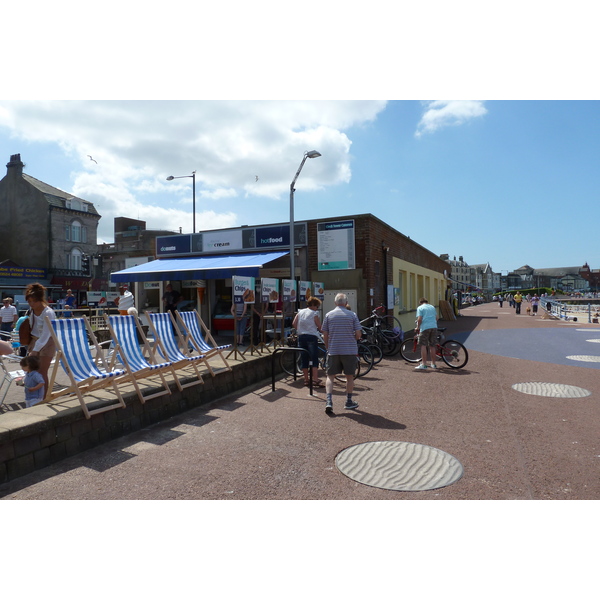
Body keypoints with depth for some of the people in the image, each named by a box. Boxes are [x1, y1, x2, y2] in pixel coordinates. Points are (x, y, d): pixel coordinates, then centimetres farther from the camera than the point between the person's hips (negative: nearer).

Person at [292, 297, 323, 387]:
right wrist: (319, 329, 19)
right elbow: (319, 327, -2)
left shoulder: (300, 312, 12)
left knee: (304, 359, 9)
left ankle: (306, 380, 13)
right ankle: (315, 379, -12)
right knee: (315, 359, -5)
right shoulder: (314, 313, -3)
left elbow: (294, 324, 7)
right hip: (312, 337, -6)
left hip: (301, 337, 6)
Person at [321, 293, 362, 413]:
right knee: (349, 376, 13)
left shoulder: (329, 315, 2)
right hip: (350, 350, 0)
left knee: (330, 376, 6)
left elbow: (325, 335, 3)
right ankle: (349, 401, 22)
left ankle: (329, 401, -8)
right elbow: (358, 334, -4)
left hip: (333, 350, 1)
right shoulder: (352, 315, -1)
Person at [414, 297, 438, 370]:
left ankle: (424, 364, -7)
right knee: (432, 346, 11)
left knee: (423, 345, -3)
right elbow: (436, 318, 22)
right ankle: (433, 364, 18)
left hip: (425, 328, -5)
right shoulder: (432, 307, 19)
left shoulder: (420, 308, 3)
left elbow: (419, 319, -8)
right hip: (434, 327, 5)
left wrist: (417, 327, 4)